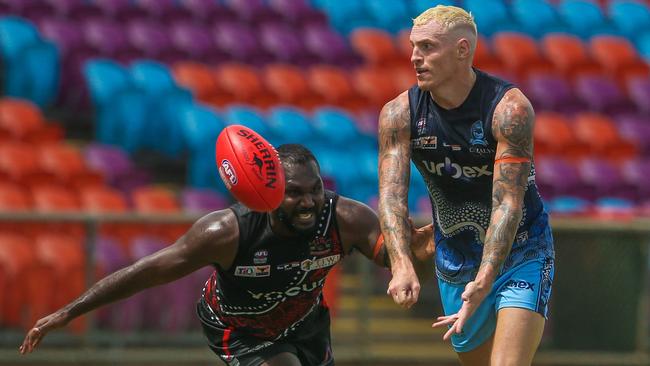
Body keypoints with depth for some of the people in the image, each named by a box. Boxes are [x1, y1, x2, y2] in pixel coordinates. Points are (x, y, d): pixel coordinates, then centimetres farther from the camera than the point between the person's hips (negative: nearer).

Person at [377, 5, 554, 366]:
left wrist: (483, 281, -40)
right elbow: (391, 195, -19)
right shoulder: (398, 114, -10)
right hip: (455, 260, 5)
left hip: (519, 254, -5)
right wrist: (402, 266, -38)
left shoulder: (510, 109, -23)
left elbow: (508, 203, -28)